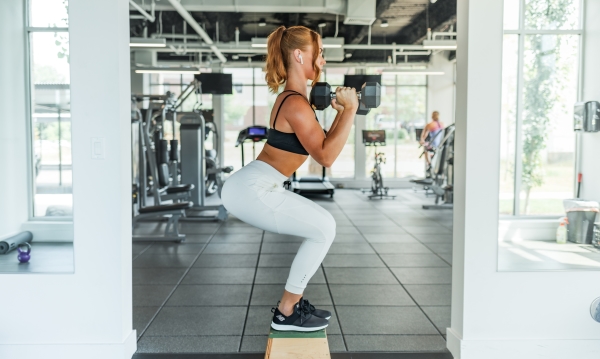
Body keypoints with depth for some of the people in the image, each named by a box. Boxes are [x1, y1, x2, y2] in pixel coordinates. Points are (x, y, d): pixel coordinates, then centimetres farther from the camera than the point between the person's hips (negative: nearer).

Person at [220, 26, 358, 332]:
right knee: (324, 229, -7)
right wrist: (349, 110, -18)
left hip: (256, 187, 10)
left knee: (322, 227, 14)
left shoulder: (293, 99, 15)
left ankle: (292, 302, 20)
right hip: (251, 190, -10)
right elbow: (326, 156, -19)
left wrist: (340, 112, 15)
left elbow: (322, 144, 21)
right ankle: (285, 313, 3)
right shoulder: (296, 104, -16)